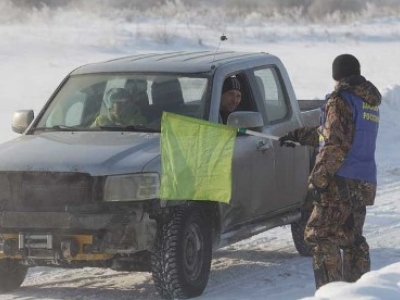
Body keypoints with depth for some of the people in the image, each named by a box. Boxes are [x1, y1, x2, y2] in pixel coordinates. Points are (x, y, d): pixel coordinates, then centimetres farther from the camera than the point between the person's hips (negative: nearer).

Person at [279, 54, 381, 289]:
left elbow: (335, 144, -20)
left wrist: (318, 178, -17)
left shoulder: (341, 100, -11)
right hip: (364, 183, 9)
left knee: (320, 235, -7)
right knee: (352, 239, 15)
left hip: (342, 182, -9)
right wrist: (299, 136, 35)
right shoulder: (370, 101, 17)